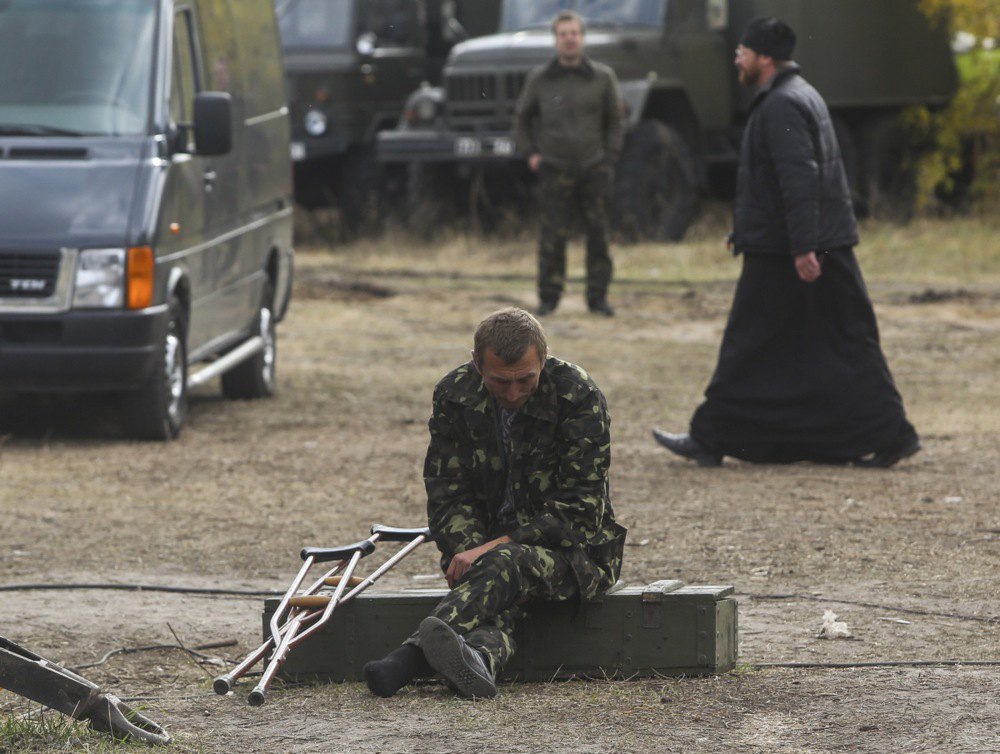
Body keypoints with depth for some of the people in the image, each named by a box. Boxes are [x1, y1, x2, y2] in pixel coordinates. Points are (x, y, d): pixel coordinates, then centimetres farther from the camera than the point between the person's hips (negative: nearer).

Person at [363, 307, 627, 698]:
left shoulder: (578, 397, -14)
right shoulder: (454, 396, -3)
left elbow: (579, 508, -17)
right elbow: (447, 493, 0)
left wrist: (498, 546, -27)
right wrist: (469, 552, -21)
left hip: (571, 548, -4)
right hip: (490, 544, 4)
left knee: (510, 562, -37)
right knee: (494, 596, -33)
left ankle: (413, 654, -60)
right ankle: (478, 658, -68)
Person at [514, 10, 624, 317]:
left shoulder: (602, 77, 3)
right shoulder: (540, 79, 3)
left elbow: (614, 120, 11)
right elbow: (522, 117, 16)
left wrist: (609, 157, 4)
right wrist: (530, 152, 8)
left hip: (594, 168, 1)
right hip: (554, 168, -1)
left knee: (598, 234, 3)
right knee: (552, 236, -4)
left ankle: (598, 297, 11)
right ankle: (549, 297, 5)